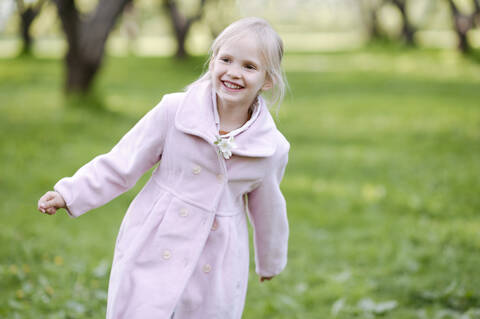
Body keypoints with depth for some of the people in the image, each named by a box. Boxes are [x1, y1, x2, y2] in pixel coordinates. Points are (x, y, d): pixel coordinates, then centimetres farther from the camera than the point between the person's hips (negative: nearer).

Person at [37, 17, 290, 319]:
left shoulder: (273, 149, -4)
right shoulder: (174, 112, -9)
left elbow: (267, 208, 14)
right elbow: (122, 164, -1)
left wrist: (270, 262, 28)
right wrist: (69, 194, -8)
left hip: (216, 273, 1)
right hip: (153, 260, -1)